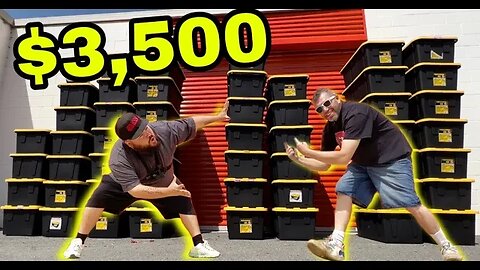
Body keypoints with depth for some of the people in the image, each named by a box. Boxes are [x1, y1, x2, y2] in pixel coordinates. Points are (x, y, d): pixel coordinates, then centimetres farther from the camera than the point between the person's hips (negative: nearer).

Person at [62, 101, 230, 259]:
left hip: (164, 183, 3)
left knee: (184, 201, -9)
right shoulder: (119, 158, -41)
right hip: (124, 185, -2)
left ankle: (199, 245, 0)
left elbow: (190, 124, -19)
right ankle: (78, 242, -3)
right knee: (99, 196, -20)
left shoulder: (165, 130, -34)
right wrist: (169, 192, -54)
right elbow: (136, 191, -47)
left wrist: (217, 117, -15)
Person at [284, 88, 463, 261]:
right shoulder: (330, 128, -2)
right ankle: (336, 246, -14)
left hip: (393, 160, -7)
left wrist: (308, 152, -27)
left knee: (412, 205, -6)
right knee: (343, 189, -11)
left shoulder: (355, 113, -28)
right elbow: (324, 164, 4)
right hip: (364, 163, 7)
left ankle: (446, 246, 17)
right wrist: (298, 159, -9)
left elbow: (343, 158, -33)